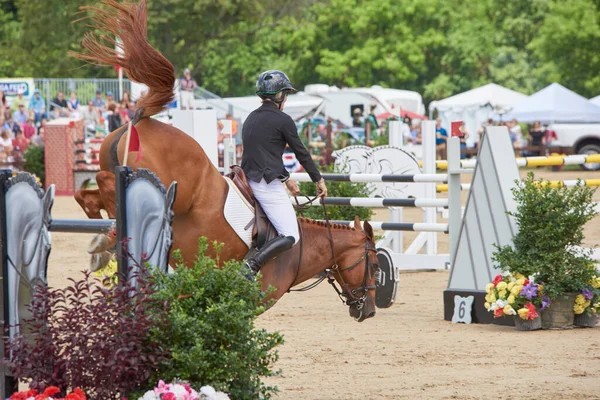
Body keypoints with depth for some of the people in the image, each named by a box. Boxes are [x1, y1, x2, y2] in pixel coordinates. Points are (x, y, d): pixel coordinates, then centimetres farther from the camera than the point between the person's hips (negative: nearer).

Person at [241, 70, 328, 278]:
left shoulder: (251, 119, 17)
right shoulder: (283, 120, -8)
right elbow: (301, 153, 0)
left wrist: (286, 179, 32)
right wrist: (318, 180, 13)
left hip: (248, 181, 9)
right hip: (268, 185, -9)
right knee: (290, 237, -8)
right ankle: (252, 265, -25)